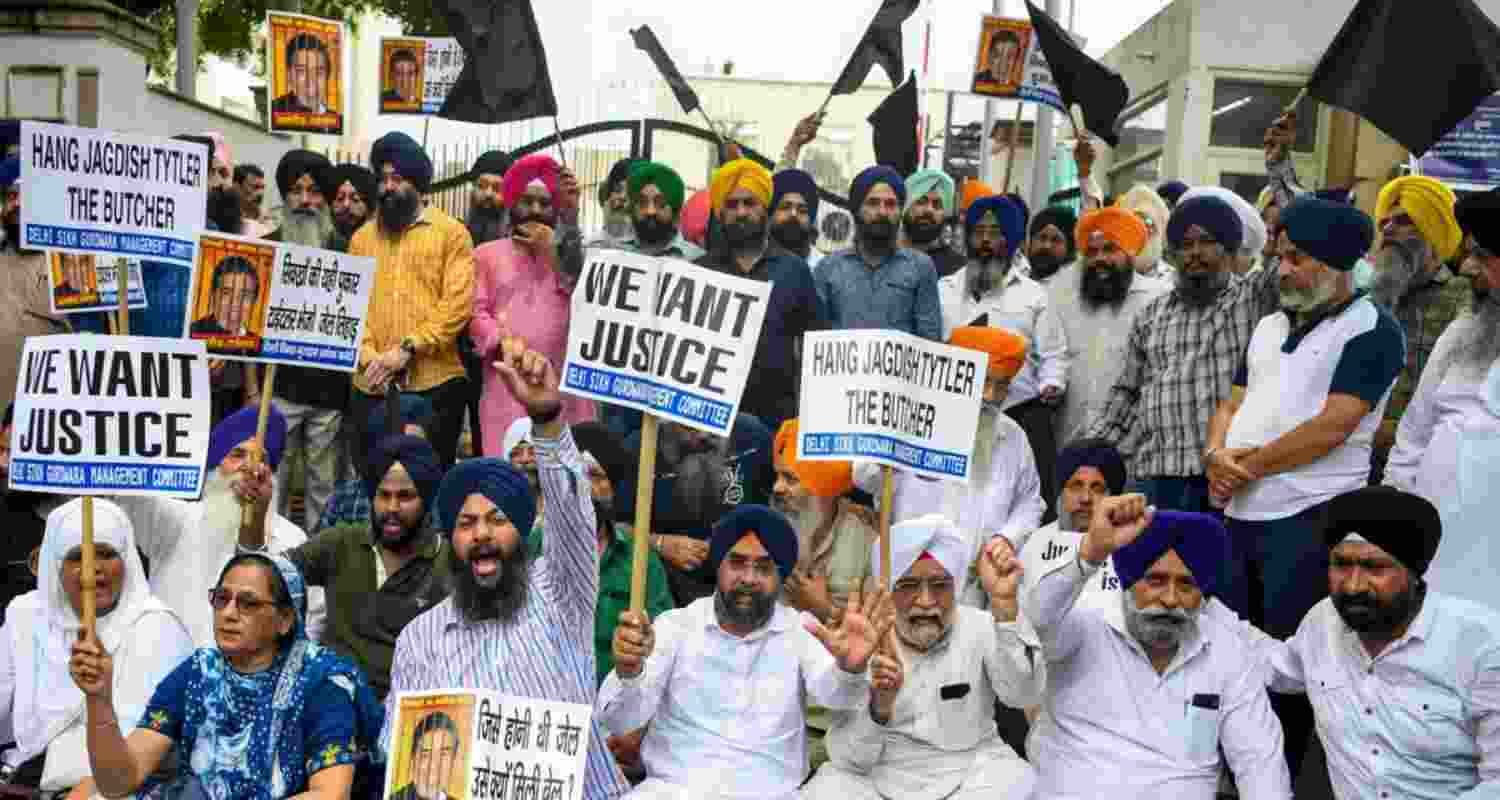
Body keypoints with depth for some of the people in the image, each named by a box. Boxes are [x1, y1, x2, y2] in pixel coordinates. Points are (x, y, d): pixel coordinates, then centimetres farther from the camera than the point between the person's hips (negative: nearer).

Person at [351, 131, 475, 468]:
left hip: (435, 383, -3)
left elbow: (457, 304, -8)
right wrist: (369, 356, -9)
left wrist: (407, 349, -14)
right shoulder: (361, 238, 15)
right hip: (372, 386, 3)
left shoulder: (451, 232, 3)